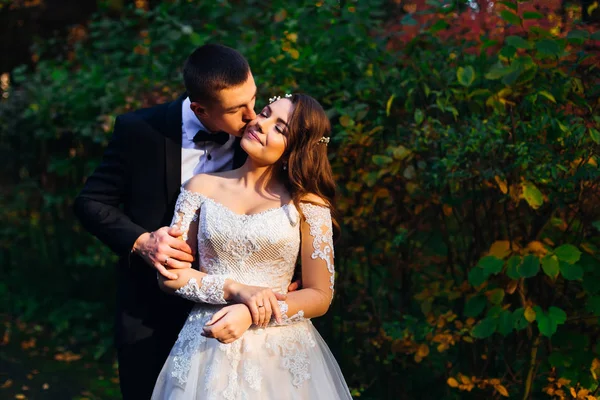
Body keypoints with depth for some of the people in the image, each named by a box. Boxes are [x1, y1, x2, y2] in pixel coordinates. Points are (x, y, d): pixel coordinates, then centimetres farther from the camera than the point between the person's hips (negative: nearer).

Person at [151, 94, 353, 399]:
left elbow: (320, 296, -4)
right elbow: (168, 274, -1)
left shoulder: (307, 202, -3)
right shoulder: (202, 188, 2)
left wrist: (250, 316, -18)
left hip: (282, 351, -1)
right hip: (208, 348, 1)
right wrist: (236, 289, -14)